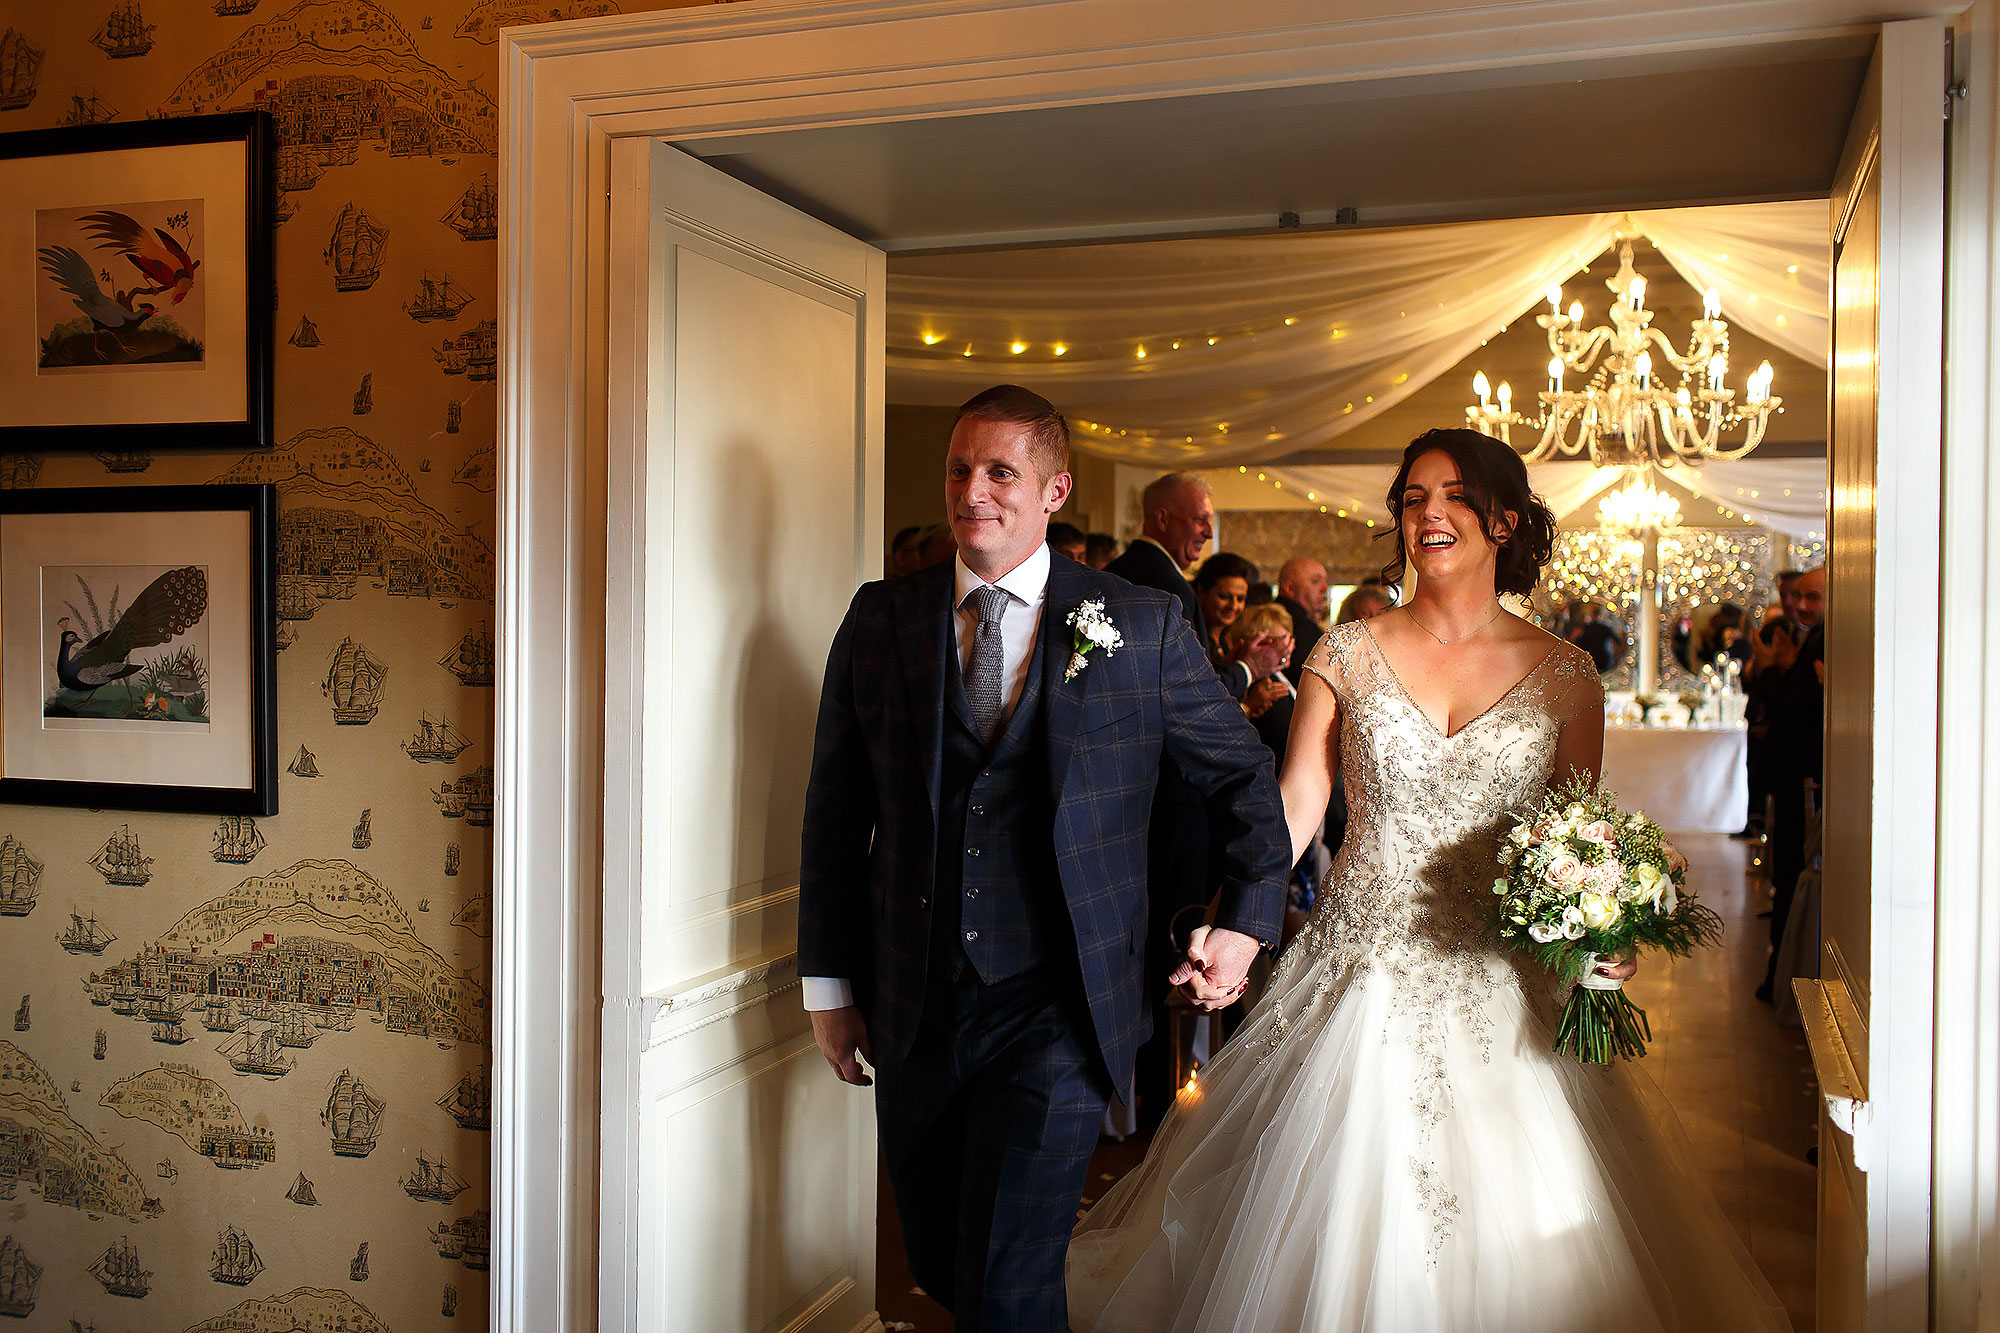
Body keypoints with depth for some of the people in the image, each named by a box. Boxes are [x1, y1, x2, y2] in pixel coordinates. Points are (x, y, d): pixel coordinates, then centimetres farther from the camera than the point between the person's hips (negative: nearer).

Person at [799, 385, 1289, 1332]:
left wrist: (1244, 923, 3)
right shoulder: (880, 620, 2)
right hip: (914, 1010, 3)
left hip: (1058, 1011, -3)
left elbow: (1243, 775, 9)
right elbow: (835, 812, 7)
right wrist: (829, 981, 7)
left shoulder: (1143, 627, -3)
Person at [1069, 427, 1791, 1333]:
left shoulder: (1563, 674, 2)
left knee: (1517, 1227, 8)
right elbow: (1296, 801, -3)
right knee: (1345, 1214, 7)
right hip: (1366, 972, 0)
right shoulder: (1347, 656, 1)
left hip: (1508, 983, 1)